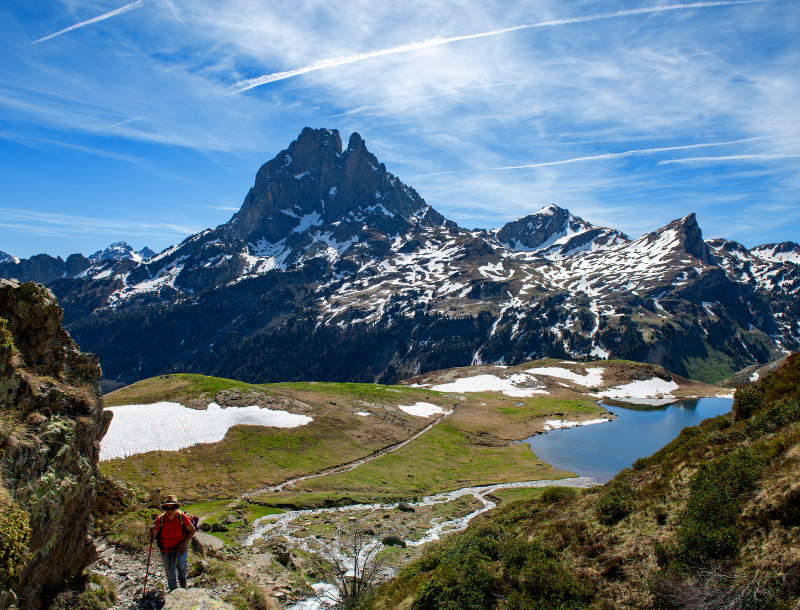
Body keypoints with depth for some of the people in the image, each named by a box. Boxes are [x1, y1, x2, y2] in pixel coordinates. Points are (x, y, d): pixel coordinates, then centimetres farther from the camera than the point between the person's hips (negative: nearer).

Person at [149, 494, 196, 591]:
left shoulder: (181, 516, -21)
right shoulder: (160, 519, -20)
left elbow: (192, 530, -7)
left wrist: (184, 544, -17)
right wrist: (152, 533, -40)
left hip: (181, 545, -1)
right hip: (166, 549, 1)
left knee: (181, 563, -28)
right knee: (170, 577, 5)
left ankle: (182, 579, 6)